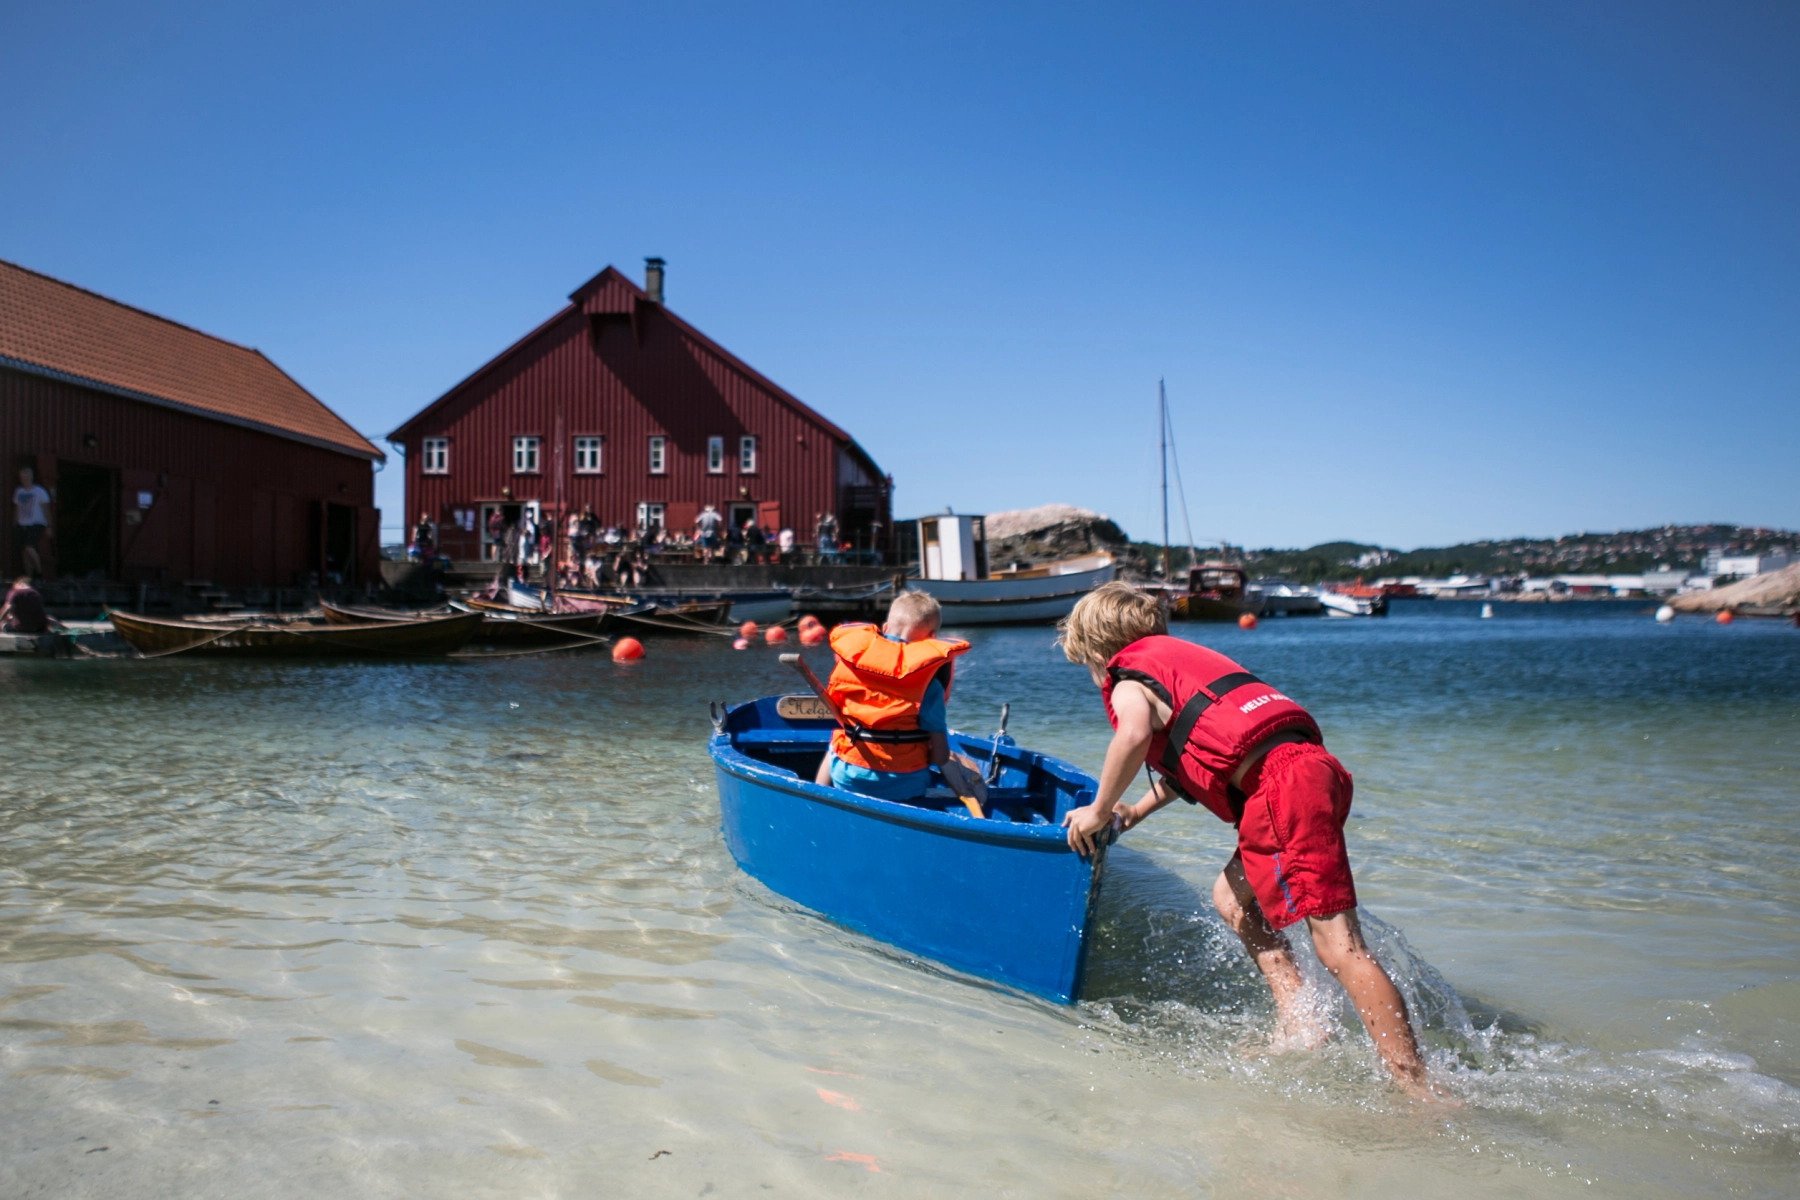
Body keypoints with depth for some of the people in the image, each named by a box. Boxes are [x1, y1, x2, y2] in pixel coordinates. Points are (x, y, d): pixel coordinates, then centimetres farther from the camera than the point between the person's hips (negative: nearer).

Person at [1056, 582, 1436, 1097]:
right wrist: (1138, 809, 47)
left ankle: (1420, 1092, -16)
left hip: (1280, 784, -9)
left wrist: (1100, 811, -5)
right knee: (1233, 899, 22)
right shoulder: (1182, 657, 32)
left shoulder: (1127, 680, 7)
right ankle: (1299, 1027, 15)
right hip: (1309, 765, 9)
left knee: (1339, 947, -13)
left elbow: (1136, 732, -18)